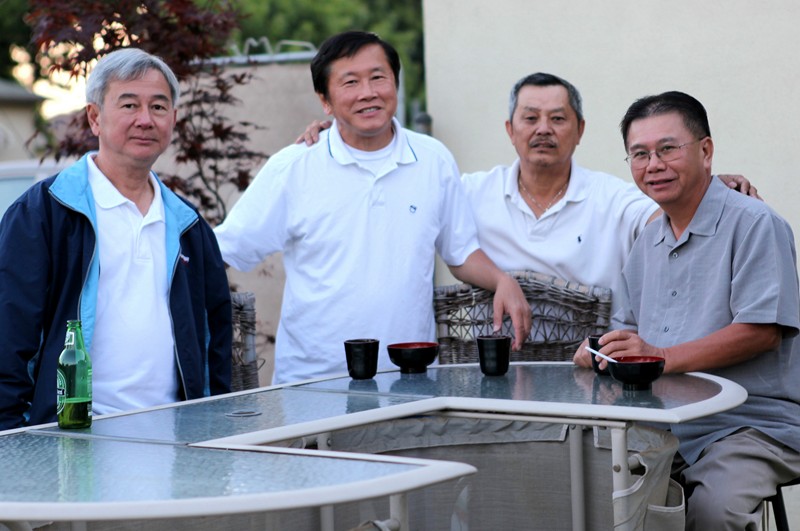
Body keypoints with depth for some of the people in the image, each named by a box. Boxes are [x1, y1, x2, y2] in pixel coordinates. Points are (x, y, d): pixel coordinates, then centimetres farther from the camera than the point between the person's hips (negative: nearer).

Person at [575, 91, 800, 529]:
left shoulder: (754, 224, -6)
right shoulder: (649, 241, 19)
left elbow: (761, 330, -15)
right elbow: (628, 327, 28)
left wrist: (662, 358, -20)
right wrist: (601, 349, 3)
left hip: (750, 424, -7)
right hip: (660, 425, 7)